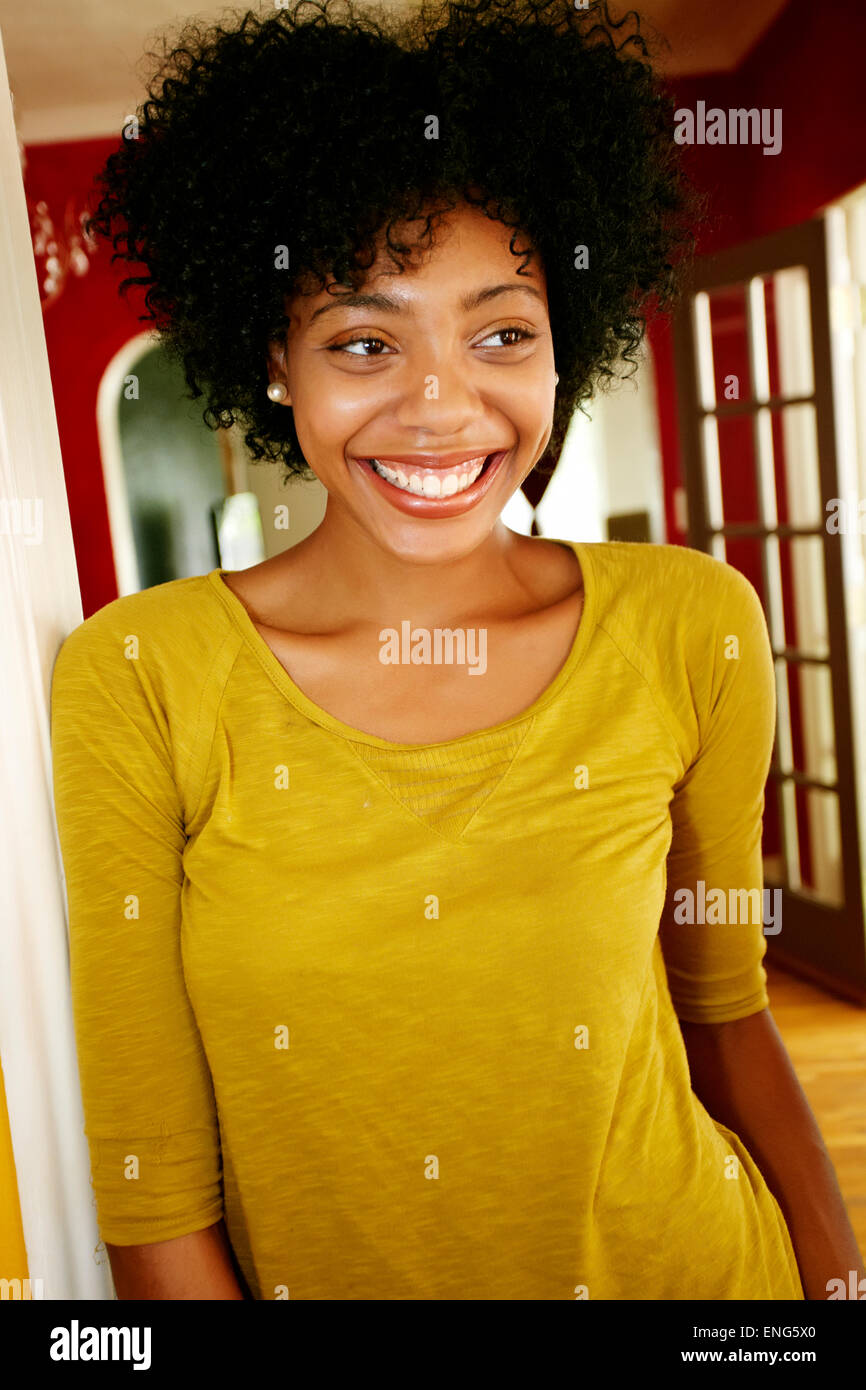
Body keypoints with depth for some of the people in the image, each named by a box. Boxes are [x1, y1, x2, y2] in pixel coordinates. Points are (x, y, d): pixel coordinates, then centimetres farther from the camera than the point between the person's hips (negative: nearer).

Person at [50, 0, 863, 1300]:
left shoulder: (692, 629, -14)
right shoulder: (134, 680, -19)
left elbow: (723, 1003, -1)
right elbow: (152, 1188, -14)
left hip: (687, 1263, 2)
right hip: (306, 1275, 0)